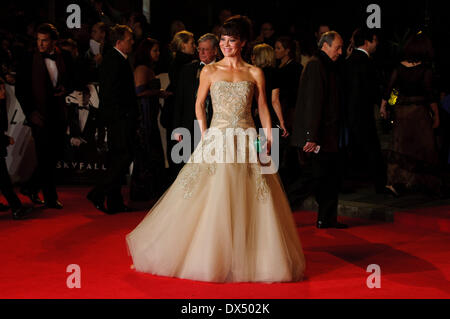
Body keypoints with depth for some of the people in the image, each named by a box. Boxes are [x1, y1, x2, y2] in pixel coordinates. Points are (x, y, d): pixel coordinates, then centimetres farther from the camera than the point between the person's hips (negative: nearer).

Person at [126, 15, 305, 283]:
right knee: (211, 200, -4)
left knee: (251, 204, -2)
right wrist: (204, 135, 1)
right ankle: (208, 258, 8)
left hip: (247, 141, 1)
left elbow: (263, 109, 8)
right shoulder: (210, 71, 6)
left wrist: (269, 140, -1)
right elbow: (199, 104, 12)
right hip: (216, 140, 0)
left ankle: (249, 259, 9)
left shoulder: (255, 74, 6)